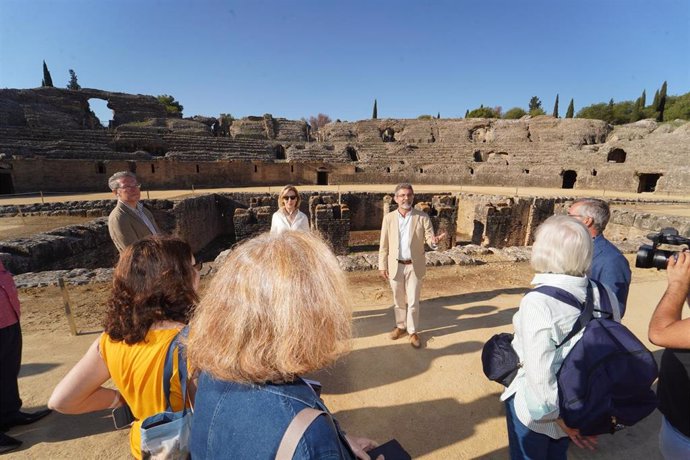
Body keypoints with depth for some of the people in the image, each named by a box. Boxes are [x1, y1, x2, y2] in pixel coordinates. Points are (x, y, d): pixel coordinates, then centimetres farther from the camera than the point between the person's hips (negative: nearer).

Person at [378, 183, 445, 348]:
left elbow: (429, 238, -10)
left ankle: (413, 331, 24)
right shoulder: (389, 218, -2)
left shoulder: (422, 217, -5)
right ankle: (401, 326, 36)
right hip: (395, 266, 1)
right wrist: (382, 265, -1)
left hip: (414, 266, -1)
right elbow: (384, 245, 1)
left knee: (413, 301, 6)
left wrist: (434, 240, -34)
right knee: (398, 300, 16)